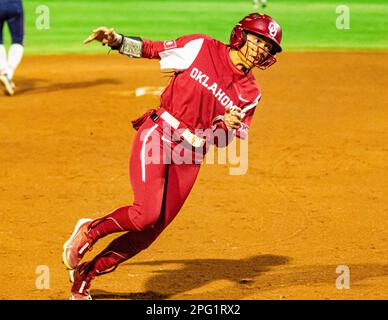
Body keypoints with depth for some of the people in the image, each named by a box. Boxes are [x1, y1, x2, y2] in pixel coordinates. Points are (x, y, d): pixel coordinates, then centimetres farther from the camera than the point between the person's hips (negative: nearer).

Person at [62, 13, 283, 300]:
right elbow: (150, 49, 4)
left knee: (151, 231, 0)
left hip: (190, 158, 4)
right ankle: (89, 231, 4)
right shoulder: (201, 47, -3)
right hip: (157, 136, -4)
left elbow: (221, 140, 4)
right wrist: (117, 40, -12)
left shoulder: (250, 93, 5)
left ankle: (85, 273, 17)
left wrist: (228, 127, -19)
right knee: (148, 213, -24)